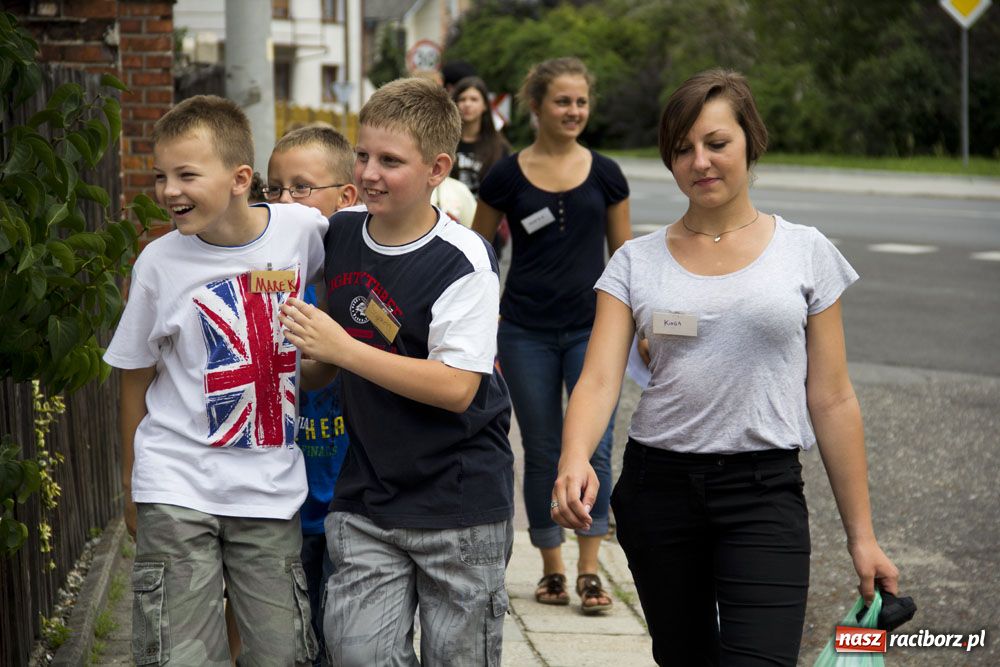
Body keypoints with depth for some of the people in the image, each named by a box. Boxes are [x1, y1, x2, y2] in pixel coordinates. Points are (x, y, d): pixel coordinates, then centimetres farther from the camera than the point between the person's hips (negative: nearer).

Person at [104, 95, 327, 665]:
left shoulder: (304, 228, -6)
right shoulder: (159, 262, -7)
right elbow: (136, 378, 5)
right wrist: (132, 484, 11)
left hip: (272, 488, 1)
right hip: (177, 489, -1)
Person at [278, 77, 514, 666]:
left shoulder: (464, 261, -15)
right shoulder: (339, 235, 5)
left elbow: (456, 387, -23)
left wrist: (341, 349, -22)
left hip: (460, 502, -5)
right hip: (366, 498, 5)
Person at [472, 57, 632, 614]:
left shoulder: (605, 174, 3)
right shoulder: (507, 176, -1)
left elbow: (625, 254, 11)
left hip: (592, 328, 1)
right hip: (527, 333, 0)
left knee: (595, 447, -7)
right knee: (542, 453, 6)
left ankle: (589, 571, 1)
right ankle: (552, 568, 18)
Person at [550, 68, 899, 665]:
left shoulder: (805, 253, 2)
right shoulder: (636, 262, 5)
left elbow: (833, 401, 3)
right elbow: (599, 380, -6)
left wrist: (862, 535, 2)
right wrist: (574, 460, -28)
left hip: (765, 491, -2)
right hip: (659, 485, 2)